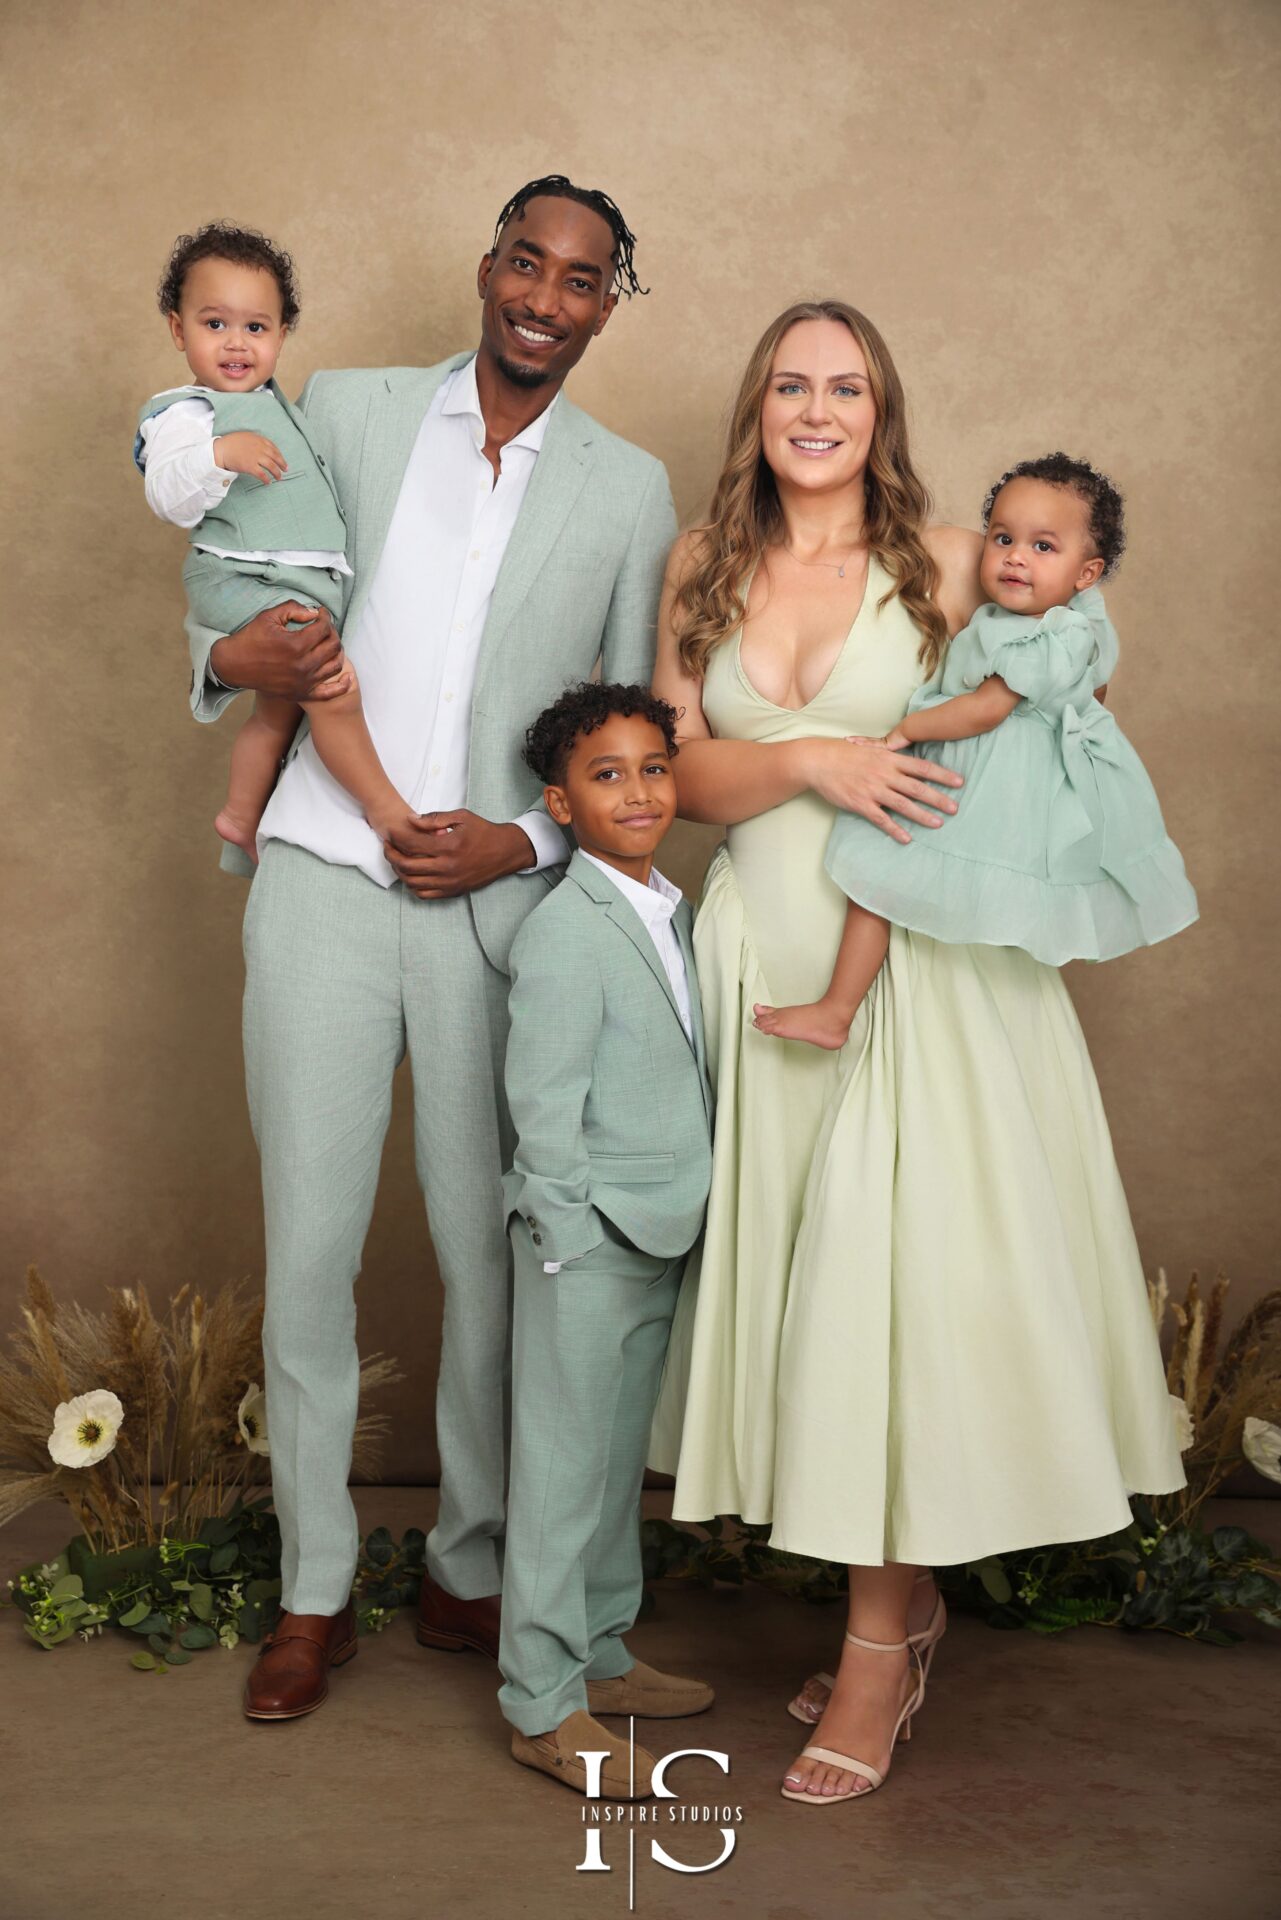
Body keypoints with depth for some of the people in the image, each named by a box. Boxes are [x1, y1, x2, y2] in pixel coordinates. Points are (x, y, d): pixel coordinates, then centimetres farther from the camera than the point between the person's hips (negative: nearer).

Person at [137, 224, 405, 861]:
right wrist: (219, 454, -35)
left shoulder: (272, 404, 20)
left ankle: (242, 815, 36)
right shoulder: (187, 412, -9)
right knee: (334, 687, -23)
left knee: (280, 709, 20)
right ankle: (387, 810, -10)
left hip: (309, 580, 10)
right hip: (243, 579, -10)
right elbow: (170, 497, -22)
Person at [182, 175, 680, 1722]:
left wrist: (525, 841, -7)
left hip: (498, 900, 0)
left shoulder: (629, 490, 8)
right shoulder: (343, 414, 8)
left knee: (490, 1249, 5)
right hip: (323, 882, 0)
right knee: (308, 1245, 3)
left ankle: (472, 1568, 25)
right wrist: (234, 656, -10)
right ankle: (313, 1589, 20)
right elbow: (240, 607, 13)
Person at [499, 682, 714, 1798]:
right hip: (586, 1244, -8)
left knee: (621, 1460, 18)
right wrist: (573, 1240, -16)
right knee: (563, 1468, 0)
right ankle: (544, 1705, 12)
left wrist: (681, 1222, 16)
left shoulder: (673, 914, 11)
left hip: (661, 1241, 9)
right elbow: (543, 1102, -17)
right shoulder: (564, 932, -15)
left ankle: (600, 1656, 33)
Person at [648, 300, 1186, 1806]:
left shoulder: (947, 562, 2)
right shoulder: (703, 570, 10)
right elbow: (680, 772, 3)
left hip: (917, 963, -3)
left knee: (886, 1283, -7)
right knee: (792, 1274, 6)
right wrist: (805, 759, -12)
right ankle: (909, 1593, 23)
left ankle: (880, 1646, 6)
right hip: (764, 960, 4)